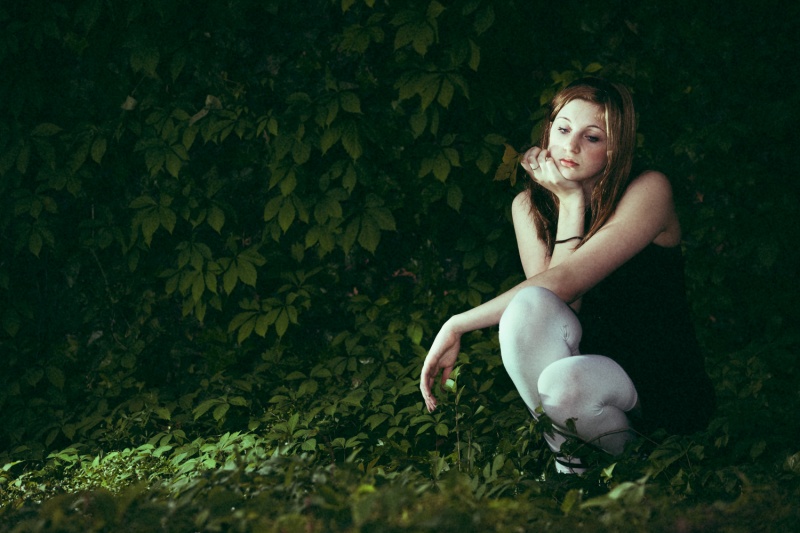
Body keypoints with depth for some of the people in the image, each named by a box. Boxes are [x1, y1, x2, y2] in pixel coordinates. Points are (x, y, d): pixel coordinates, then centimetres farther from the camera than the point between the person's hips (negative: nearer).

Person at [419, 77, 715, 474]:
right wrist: (570, 202, -15)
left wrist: (458, 326, -25)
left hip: (665, 392, -3)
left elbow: (566, 281, -23)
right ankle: (566, 456, -13)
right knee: (527, 305, -28)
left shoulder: (648, 191, -12)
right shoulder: (529, 206, 2)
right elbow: (557, 303, -13)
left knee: (564, 382, -36)